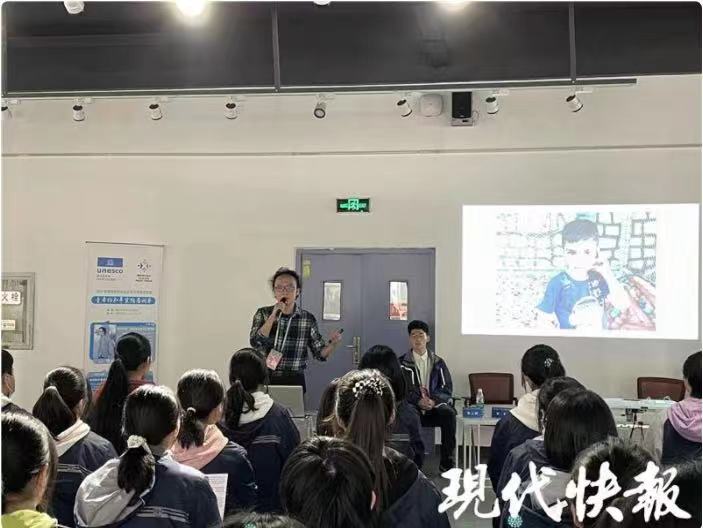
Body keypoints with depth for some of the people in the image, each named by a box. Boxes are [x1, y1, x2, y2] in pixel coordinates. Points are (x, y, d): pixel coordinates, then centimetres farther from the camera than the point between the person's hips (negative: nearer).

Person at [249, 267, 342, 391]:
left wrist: (332, 343, -17)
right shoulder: (263, 314, 1)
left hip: (295, 381, 0)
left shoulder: (308, 319, -1)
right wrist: (273, 317, -19)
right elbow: (256, 343, -13)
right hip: (266, 380, 0)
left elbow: (320, 353, 3)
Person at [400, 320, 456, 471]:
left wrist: (433, 401, -17)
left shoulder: (438, 362, 13)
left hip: (435, 405, 2)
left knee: (449, 413, -31)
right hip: (413, 406, -2)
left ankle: (447, 463, -23)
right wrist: (418, 401, -20)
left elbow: (446, 389, 4)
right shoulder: (403, 363, 8)